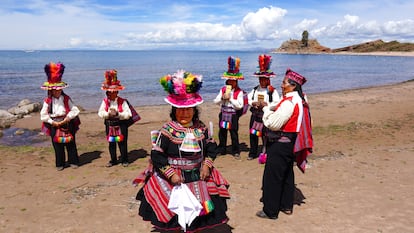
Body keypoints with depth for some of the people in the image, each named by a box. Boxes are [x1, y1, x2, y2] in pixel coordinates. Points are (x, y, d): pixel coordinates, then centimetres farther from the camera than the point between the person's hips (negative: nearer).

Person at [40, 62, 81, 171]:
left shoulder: (66, 99, -2)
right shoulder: (48, 101, -4)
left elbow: (75, 110, -6)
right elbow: (43, 115, -6)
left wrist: (67, 118, -15)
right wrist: (53, 122, -12)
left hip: (67, 124, 0)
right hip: (54, 126, 0)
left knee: (71, 144, 7)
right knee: (57, 146, 8)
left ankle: (73, 162, 19)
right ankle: (60, 164, 20)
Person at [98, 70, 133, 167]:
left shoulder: (122, 101, -8)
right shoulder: (105, 101, 0)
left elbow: (128, 114, -13)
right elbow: (100, 113, -4)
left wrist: (118, 114, -24)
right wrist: (108, 114, -22)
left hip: (121, 125, -3)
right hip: (110, 125, 3)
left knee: (122, 143, 4)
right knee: (111, 143, 13)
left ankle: (124, 160, 19)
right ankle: (113, 160, 27)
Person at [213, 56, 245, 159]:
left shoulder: (239, 92, -7)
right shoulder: (223, 89, 6)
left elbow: (240, 105, -14)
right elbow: (215, 101, 4)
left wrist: (230, 98, -16)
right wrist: (222, 97, -14)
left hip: (233, 115, -4)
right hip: (223, 114, 4)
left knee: (234, 134, 2)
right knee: (222, 133, 12)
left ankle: (236, 152, 14)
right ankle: (221, 150, 25)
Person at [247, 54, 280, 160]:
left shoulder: (272, 91, -6)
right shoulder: (255, 89, 9)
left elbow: (277, 104, -13)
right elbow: (248, 99, 9)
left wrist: (267, 104, -23)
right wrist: (253, 103, -10)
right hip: (255, 115, 5)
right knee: (253, 135, 10)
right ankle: (252, 153, 22)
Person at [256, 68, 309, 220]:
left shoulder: (289, 102, -21)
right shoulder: (298, 99, 10)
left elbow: (273, 123, -23)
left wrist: (266, 109, -8)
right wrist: (268, 108, 2)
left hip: (280, 144, -10)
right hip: (289, 143, 10)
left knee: (272, 177, 0)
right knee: (287, 175, 19)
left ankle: (270, 211, 11)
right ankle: (287, 206, 33)